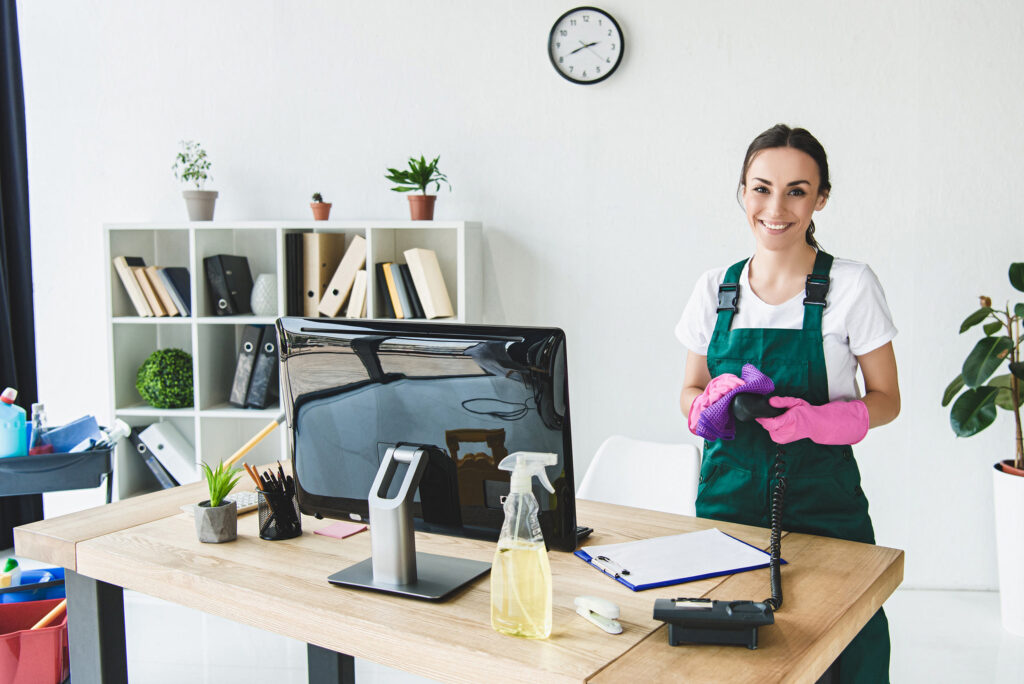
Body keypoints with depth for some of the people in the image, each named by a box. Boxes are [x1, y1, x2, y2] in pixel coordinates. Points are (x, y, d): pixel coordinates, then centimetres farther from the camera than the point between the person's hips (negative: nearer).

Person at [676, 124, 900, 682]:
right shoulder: (716, 288, 5)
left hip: (821, 499, -2)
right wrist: (711, 402, -10)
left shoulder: (851, 286, -4)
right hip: (728, 490, 2)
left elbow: (885, 399, 2)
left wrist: (816, 420, -17)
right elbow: (689, 393, 13)